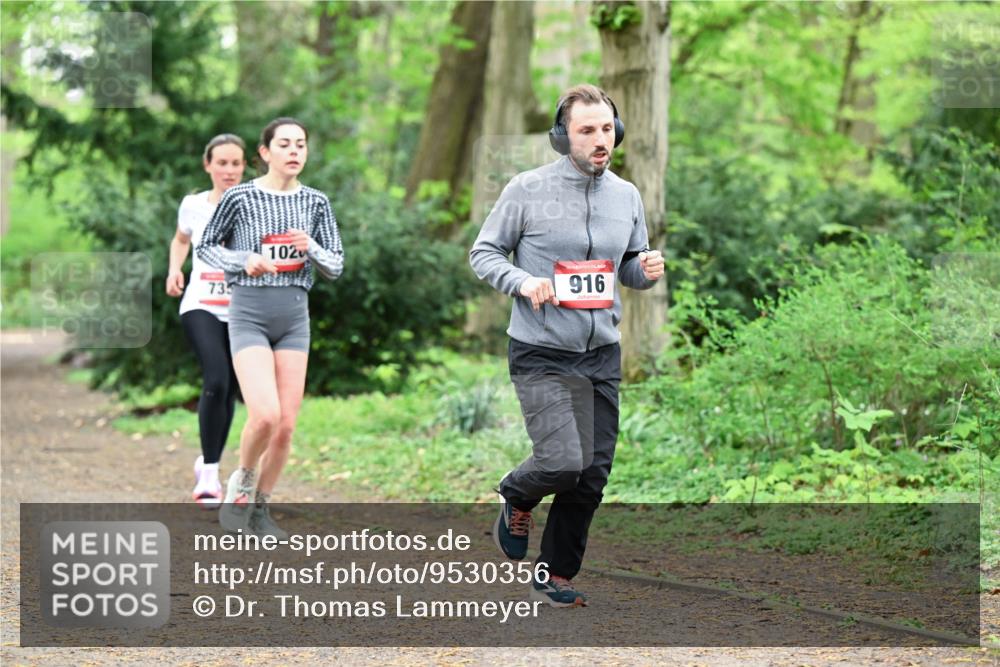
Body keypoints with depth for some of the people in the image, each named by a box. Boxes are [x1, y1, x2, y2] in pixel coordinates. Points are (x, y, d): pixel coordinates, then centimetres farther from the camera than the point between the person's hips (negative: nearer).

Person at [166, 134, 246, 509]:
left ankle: (208, 463, 32)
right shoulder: (193, 205, 4)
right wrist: (175, 268, 6)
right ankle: (210, 474, -17)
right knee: (216, 381, -22)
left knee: (228, 392, 8)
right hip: (201, 307, -1)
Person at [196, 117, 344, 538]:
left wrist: (311, 249, -15)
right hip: (249, 314, -4)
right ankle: (241, 483, 8)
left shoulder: (315, 203, 5)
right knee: (265, 415, -20)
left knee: (286, 424, 1)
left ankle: (260, 507, 17)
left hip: (295, 317, 4)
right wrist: (243, 261, -12)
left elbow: (336, 267, 7)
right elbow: (206, 246, 7)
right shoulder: (240, 198, -4)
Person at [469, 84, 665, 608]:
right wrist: (524, 282, -19)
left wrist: (648, 270, -5)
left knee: (592, 475, 4)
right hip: (541, 353, -5)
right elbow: (483, 253, -1)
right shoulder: (527, 190, -7)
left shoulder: (627, 196, 8)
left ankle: (555, 576, 20)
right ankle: (516, 496, 16)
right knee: (563, 461, -19)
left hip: (602, 354, 5)